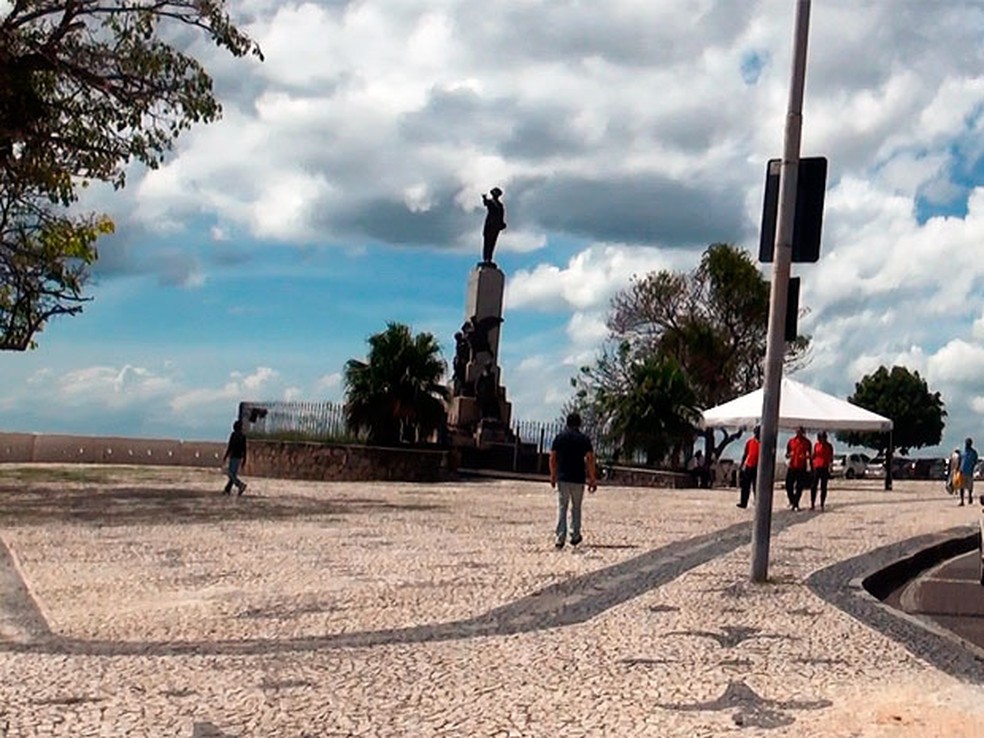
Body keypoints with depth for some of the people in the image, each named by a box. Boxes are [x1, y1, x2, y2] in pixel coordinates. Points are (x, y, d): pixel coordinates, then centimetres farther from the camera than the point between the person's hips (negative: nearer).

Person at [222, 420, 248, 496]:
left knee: (231, 474, -9)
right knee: (234, 474, 11)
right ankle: (227, 490, 12)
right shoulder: (243, 436, 9)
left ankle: (241, 485, -28)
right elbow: (244, 449, 9)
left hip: (233, 457, -7)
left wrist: (225, 457, -9)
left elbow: (230, 446, -14)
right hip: (239, 457, 7)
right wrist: (244, 460, 13)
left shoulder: (233, 434, -10)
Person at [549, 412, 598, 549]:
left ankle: (560, 538, -4)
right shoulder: (584, 439, -2)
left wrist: (553, 476, 15)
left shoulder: (559, 437, 3)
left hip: (562, 478, 1)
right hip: (578, 479, 0)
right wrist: (592, 479, -1)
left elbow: (552, 458, 4)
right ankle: (575, 535, 17)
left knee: (561, 508, 3)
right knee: (576, 507, 14)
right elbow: (590, 460, -7)